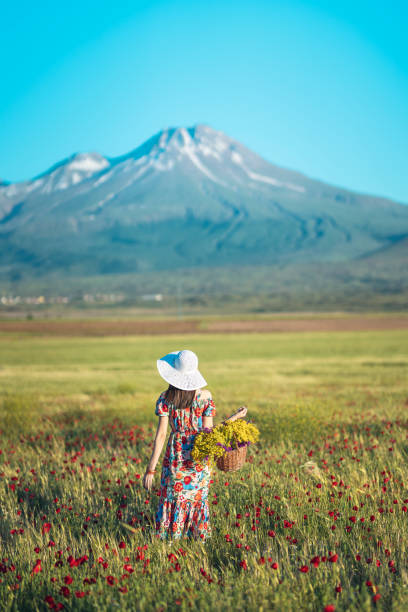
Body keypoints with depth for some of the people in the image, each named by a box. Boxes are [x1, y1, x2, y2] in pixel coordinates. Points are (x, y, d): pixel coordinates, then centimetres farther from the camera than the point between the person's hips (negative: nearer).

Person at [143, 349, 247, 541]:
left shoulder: (166, 398, -8)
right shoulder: (205, 395, -7)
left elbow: (161, 434, -9)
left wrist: (151, 469, -5)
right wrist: (233, 418, 5)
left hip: (174, 455, -1)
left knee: (172, 502, 9)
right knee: (198, 501, 14)